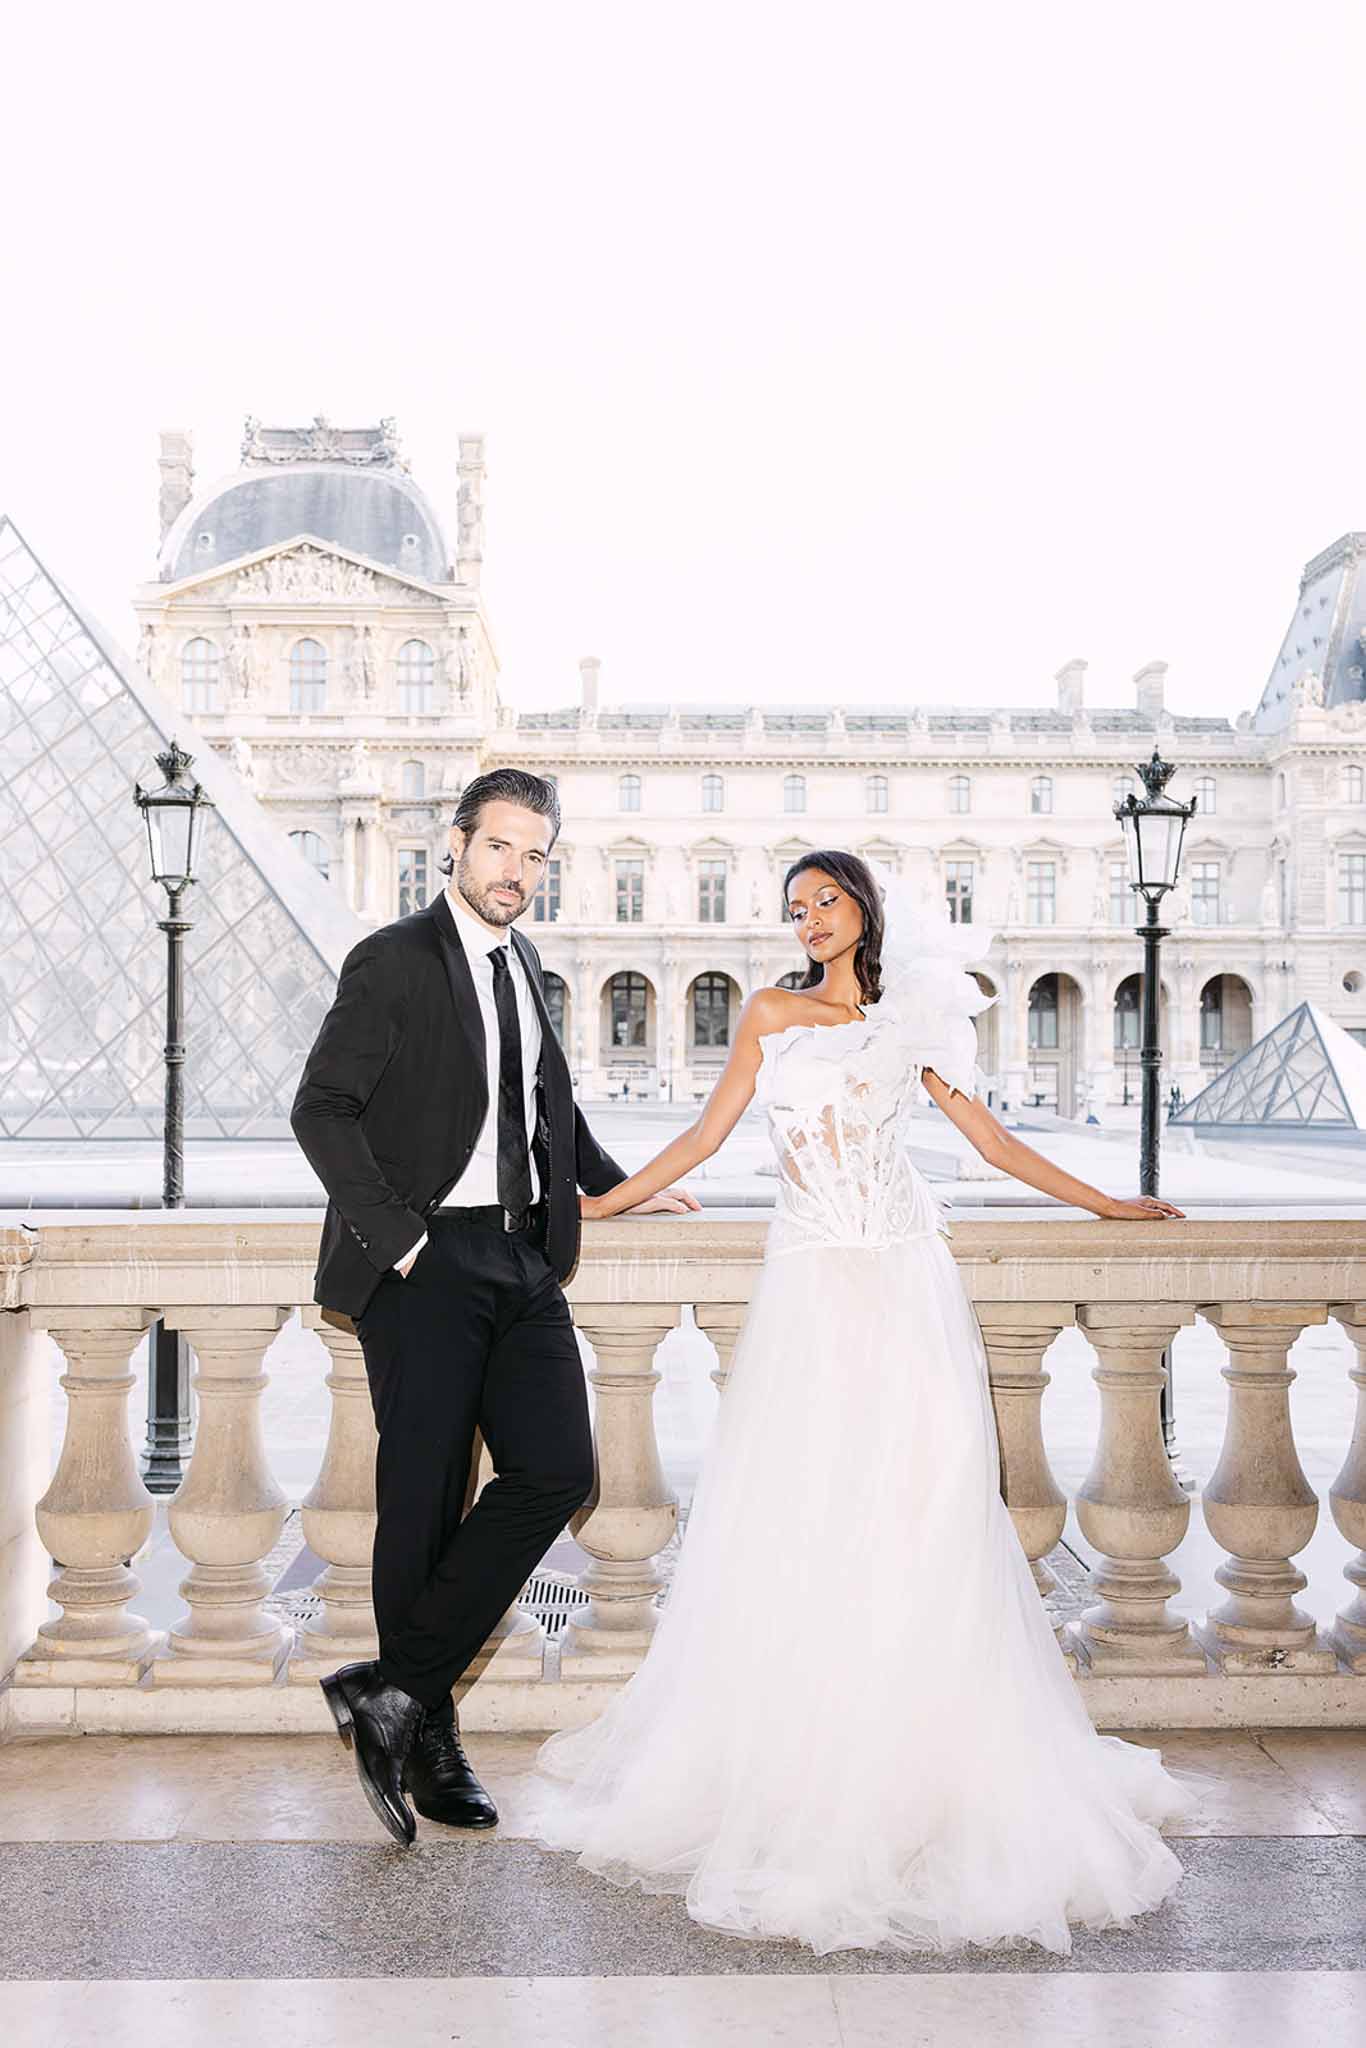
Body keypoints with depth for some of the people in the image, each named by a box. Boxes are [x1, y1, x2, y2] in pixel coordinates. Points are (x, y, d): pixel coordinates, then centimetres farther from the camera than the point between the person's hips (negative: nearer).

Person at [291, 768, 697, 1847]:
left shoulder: (523, 963, 17)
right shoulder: (393, 960, -5)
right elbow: (323, 1109, -11)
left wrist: (621, 1186, 24)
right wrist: (396, 1238, -15)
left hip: (525, 1256, 7)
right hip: (427, 1265, -6)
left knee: (557, 1472, -3)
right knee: (424, 1500, 1)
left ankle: (395, 1689, 6)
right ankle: (425, 1733, 18)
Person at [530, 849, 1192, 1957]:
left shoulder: (913, 1023, 13)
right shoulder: (771, 1014, 11)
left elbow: (993, 1138, 16)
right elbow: (706, 1134, 14)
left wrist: (1107, 1203, 17)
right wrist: (597, 1203, 13)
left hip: (907, 1282, 0)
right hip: (811, 1285, 0)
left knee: (920, 1515, -3)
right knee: (795, 1525, -2)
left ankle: (927, 1763, 9)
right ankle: (792, 1755, 10)